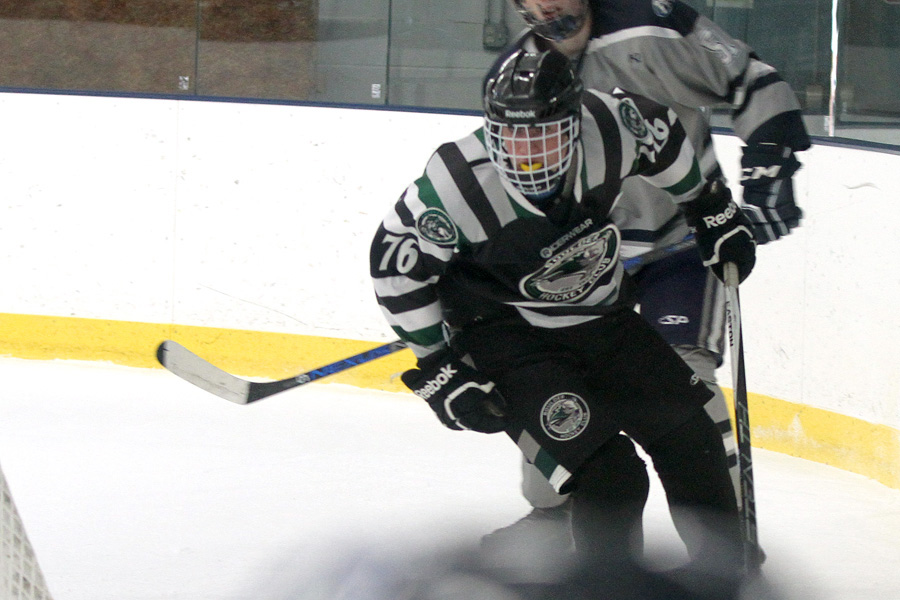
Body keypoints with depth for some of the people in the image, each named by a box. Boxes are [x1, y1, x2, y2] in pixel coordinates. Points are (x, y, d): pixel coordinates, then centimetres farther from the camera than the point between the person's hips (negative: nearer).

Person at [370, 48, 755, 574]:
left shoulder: (610, 127, -20)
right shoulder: (457, 185, -30)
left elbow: (663, 136, 4)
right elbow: (397, 265, -16)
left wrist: (713, 210, 15)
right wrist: (439, 370, -14)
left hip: (601, 316, 5)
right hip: (503, 333, -5)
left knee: (690, 440, 10)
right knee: (610, 474, -20)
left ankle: (728, 575, 32)